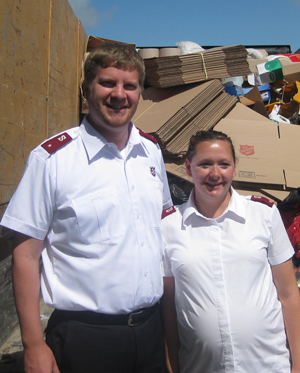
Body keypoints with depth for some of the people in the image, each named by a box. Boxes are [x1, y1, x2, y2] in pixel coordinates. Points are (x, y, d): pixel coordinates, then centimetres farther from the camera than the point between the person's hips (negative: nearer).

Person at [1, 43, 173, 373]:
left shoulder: (152, 151, 3)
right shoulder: (50, 157, -12)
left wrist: (171, 304, 11)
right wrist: (34, 345, -10)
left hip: (151, 328, 5)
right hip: (84, 336, -4)